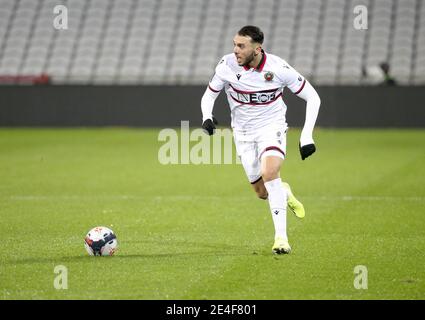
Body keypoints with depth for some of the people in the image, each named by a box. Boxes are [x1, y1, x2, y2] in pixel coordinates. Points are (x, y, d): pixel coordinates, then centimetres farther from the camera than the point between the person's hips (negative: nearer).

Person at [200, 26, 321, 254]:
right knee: (262, 192, 4)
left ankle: (281, 236, -22)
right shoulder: (227, 65, -15)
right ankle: (284, 193, 42)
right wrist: (207, 117, -22)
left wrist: (306, 137, -17)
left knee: (269, 173, -29)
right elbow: (209, 96, 1)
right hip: (243, 131, 3)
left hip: (272, 126, -3)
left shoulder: (278, 68, -20)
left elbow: (312, 98, -10)